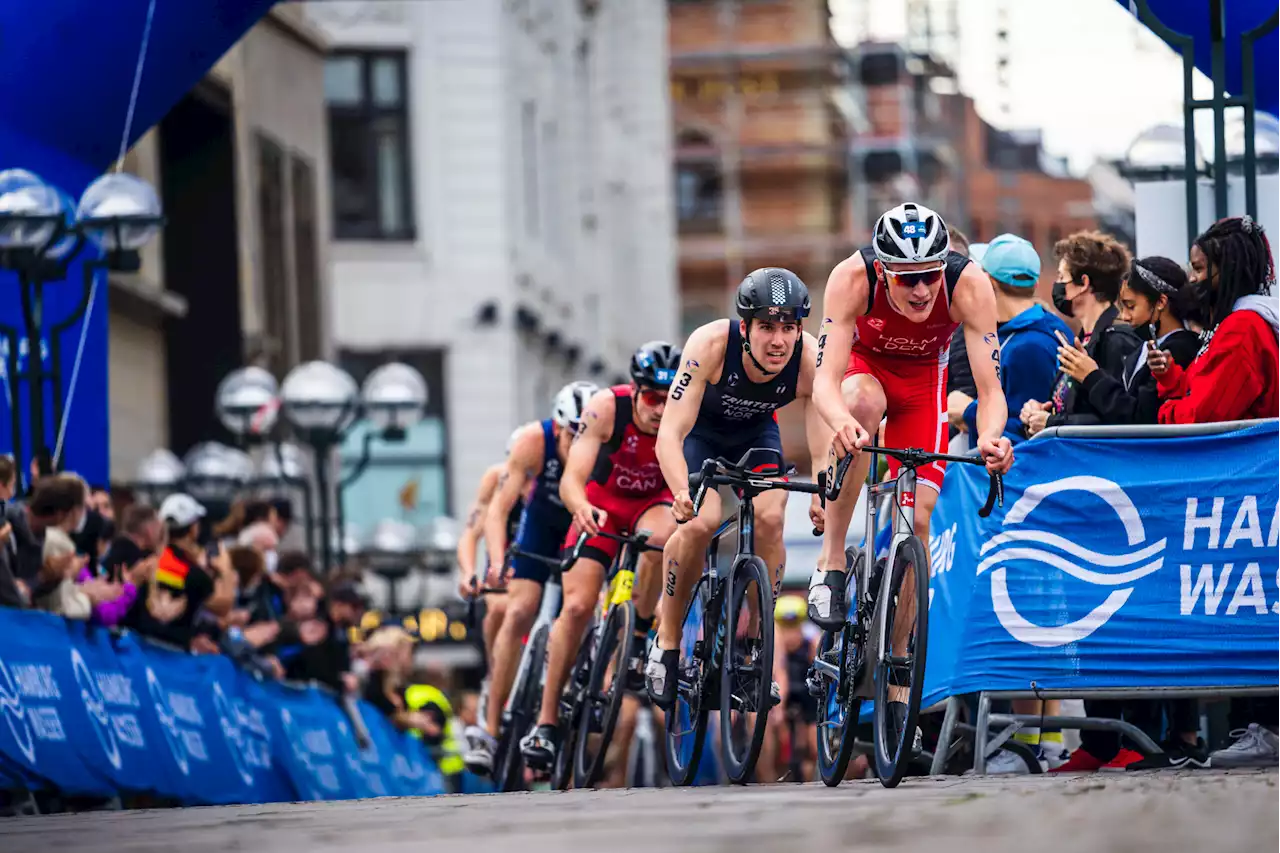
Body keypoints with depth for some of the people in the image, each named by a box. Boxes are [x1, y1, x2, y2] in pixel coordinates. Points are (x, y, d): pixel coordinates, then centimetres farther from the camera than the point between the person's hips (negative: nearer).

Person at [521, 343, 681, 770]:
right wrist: (582, 507, -56)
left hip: (655, 502, 0)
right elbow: (571, 480, -34)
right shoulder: (607, 407, -29)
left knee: (661, 536, -37)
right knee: (577, 606, -14)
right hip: (603, 502, 0)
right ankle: (546, 722, -5)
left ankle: (638, 637, -15)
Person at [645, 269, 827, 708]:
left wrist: (824, 500, -53)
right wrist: (682, 491, -58)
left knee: (769, 519, -22)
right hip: (700, 430, -2)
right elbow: (670, 434, -40)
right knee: (700, 522, -24)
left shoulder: (810, 359, -32)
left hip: (756, 433, 2)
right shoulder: (710, 344, -38)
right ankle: (667, 642, -6)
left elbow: (824, 447, -33)